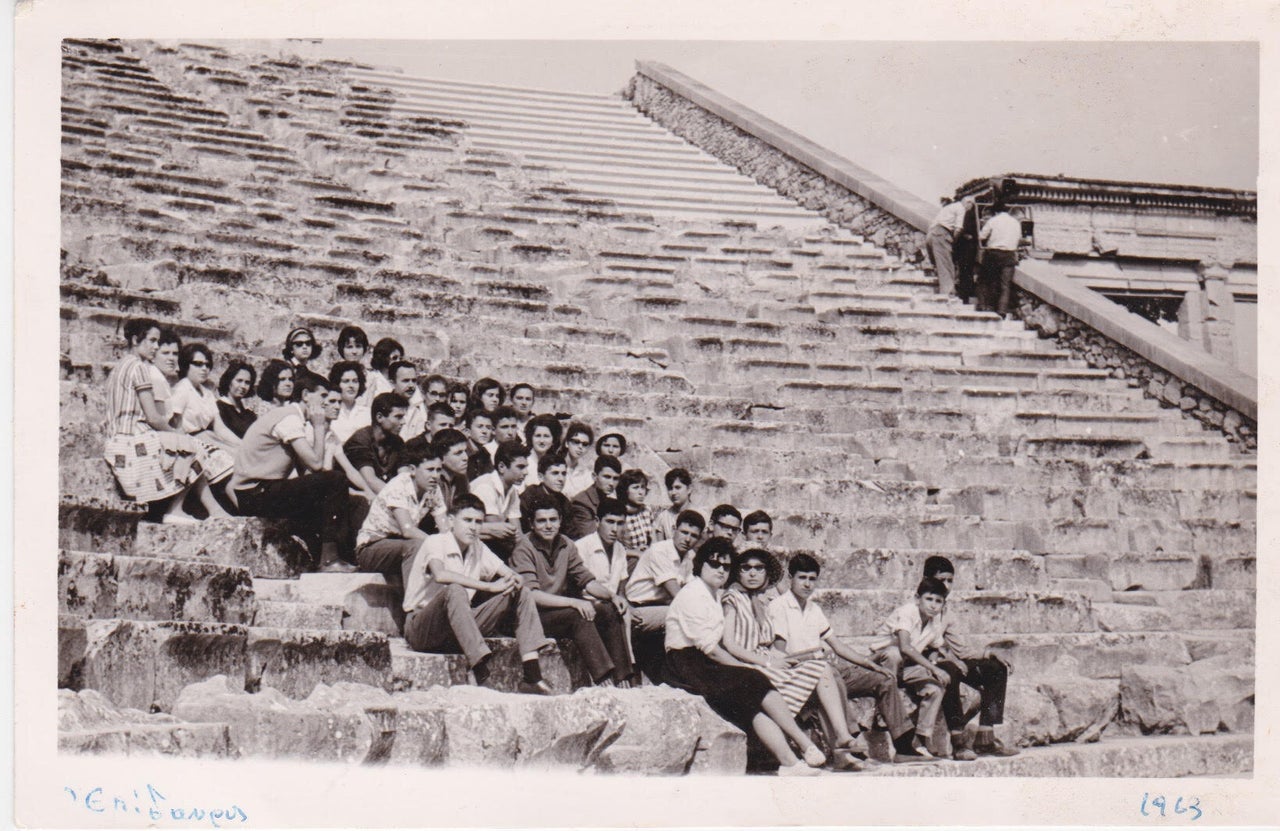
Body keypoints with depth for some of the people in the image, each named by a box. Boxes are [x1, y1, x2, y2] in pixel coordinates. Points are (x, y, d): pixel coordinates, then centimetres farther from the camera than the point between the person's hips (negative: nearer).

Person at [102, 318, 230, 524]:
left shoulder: (118, 368, 19)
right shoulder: (139, 367, -11)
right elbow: (153, 417, -14)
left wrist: (169, 430, 14)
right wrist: (177, 433, 2)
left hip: (119, 443, 9)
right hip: (136, 442, -9)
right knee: (192, 449, 0)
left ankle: (214, 511, -4)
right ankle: (174, 511, 3)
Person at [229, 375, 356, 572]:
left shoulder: (294, 419, 18)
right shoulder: (290, 418, -12)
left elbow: (305, 471, 10)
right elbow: (315, 464, -19)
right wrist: (318, 427, -8)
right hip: (254, 494, -10)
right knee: (335, 479, -15)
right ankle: (330, 558, -14)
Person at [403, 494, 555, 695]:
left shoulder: (477, 548, 10)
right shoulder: (435, 542, -12)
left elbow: (514, 576, 7)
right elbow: (440, 574, -34)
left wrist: (514, 581, -19)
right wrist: (489, 586, -32)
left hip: (460, 628, 7)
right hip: (422, 630, -7)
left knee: (521, 593, -5)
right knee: (455, 590, -36)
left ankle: (531, 676, -21)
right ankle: (483, 673, -46)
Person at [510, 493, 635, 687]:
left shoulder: (566, 545, 7)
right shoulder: (524, 548, -14)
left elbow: (586, 580, 10)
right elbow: (531, 595, -23)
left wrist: (612, 596, -9)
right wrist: (573, 602, -32)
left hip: (560, 607, 7)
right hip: (533, 615, -7)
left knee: (609, 610, -11)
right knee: (578, 616, -31)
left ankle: (623, 681, -13)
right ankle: (604, 682, -35)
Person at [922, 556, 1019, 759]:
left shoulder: (943, 609, 17)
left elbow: (959, 648, 16)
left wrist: (988, 653, 0)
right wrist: (950, 659, -25)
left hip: (945, 659, 9)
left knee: (996, 668, 0)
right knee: (950, 673, -41)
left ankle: (985, 739, -7)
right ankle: (959, 742, -37)